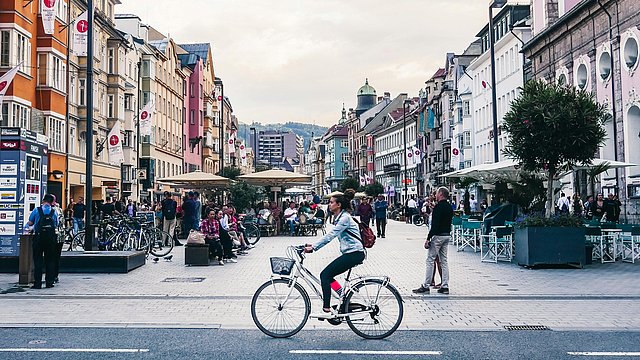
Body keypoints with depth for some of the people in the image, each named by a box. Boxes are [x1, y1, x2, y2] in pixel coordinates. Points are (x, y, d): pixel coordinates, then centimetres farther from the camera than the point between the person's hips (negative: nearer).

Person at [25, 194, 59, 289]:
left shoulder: (36, 210, 1)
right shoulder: (54, 212, 5)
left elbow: (30, 223, 4)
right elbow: (56, 225, 8)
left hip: (39, 238, -1)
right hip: (51, 237, 1)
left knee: (38, 260, 3)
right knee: (50, 260, 9)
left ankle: (37, 283, 0)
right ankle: (49, 282, 9)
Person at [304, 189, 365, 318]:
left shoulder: (345, 218, -13)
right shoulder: (339, 217, 18)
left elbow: (330, 235, -21)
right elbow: (330, 235, 17)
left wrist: (313, 247, -22)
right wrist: (313, 245, 8)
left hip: (354, 253, -10)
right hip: (350, 253, 10)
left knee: (325, 275, -12)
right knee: (327, 275, 9)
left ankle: (327, 310, -11)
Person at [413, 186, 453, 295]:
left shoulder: (438, 206, -15)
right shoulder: (449, 207, 13)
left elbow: (435, 224, -21)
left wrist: (428, 238, -19)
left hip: (438, 236, -9)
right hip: (447, 235, 9)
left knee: (430, 260, -4)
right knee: (444, 261, 11)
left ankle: (426, 286, -2)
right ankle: (445, 286, 11)